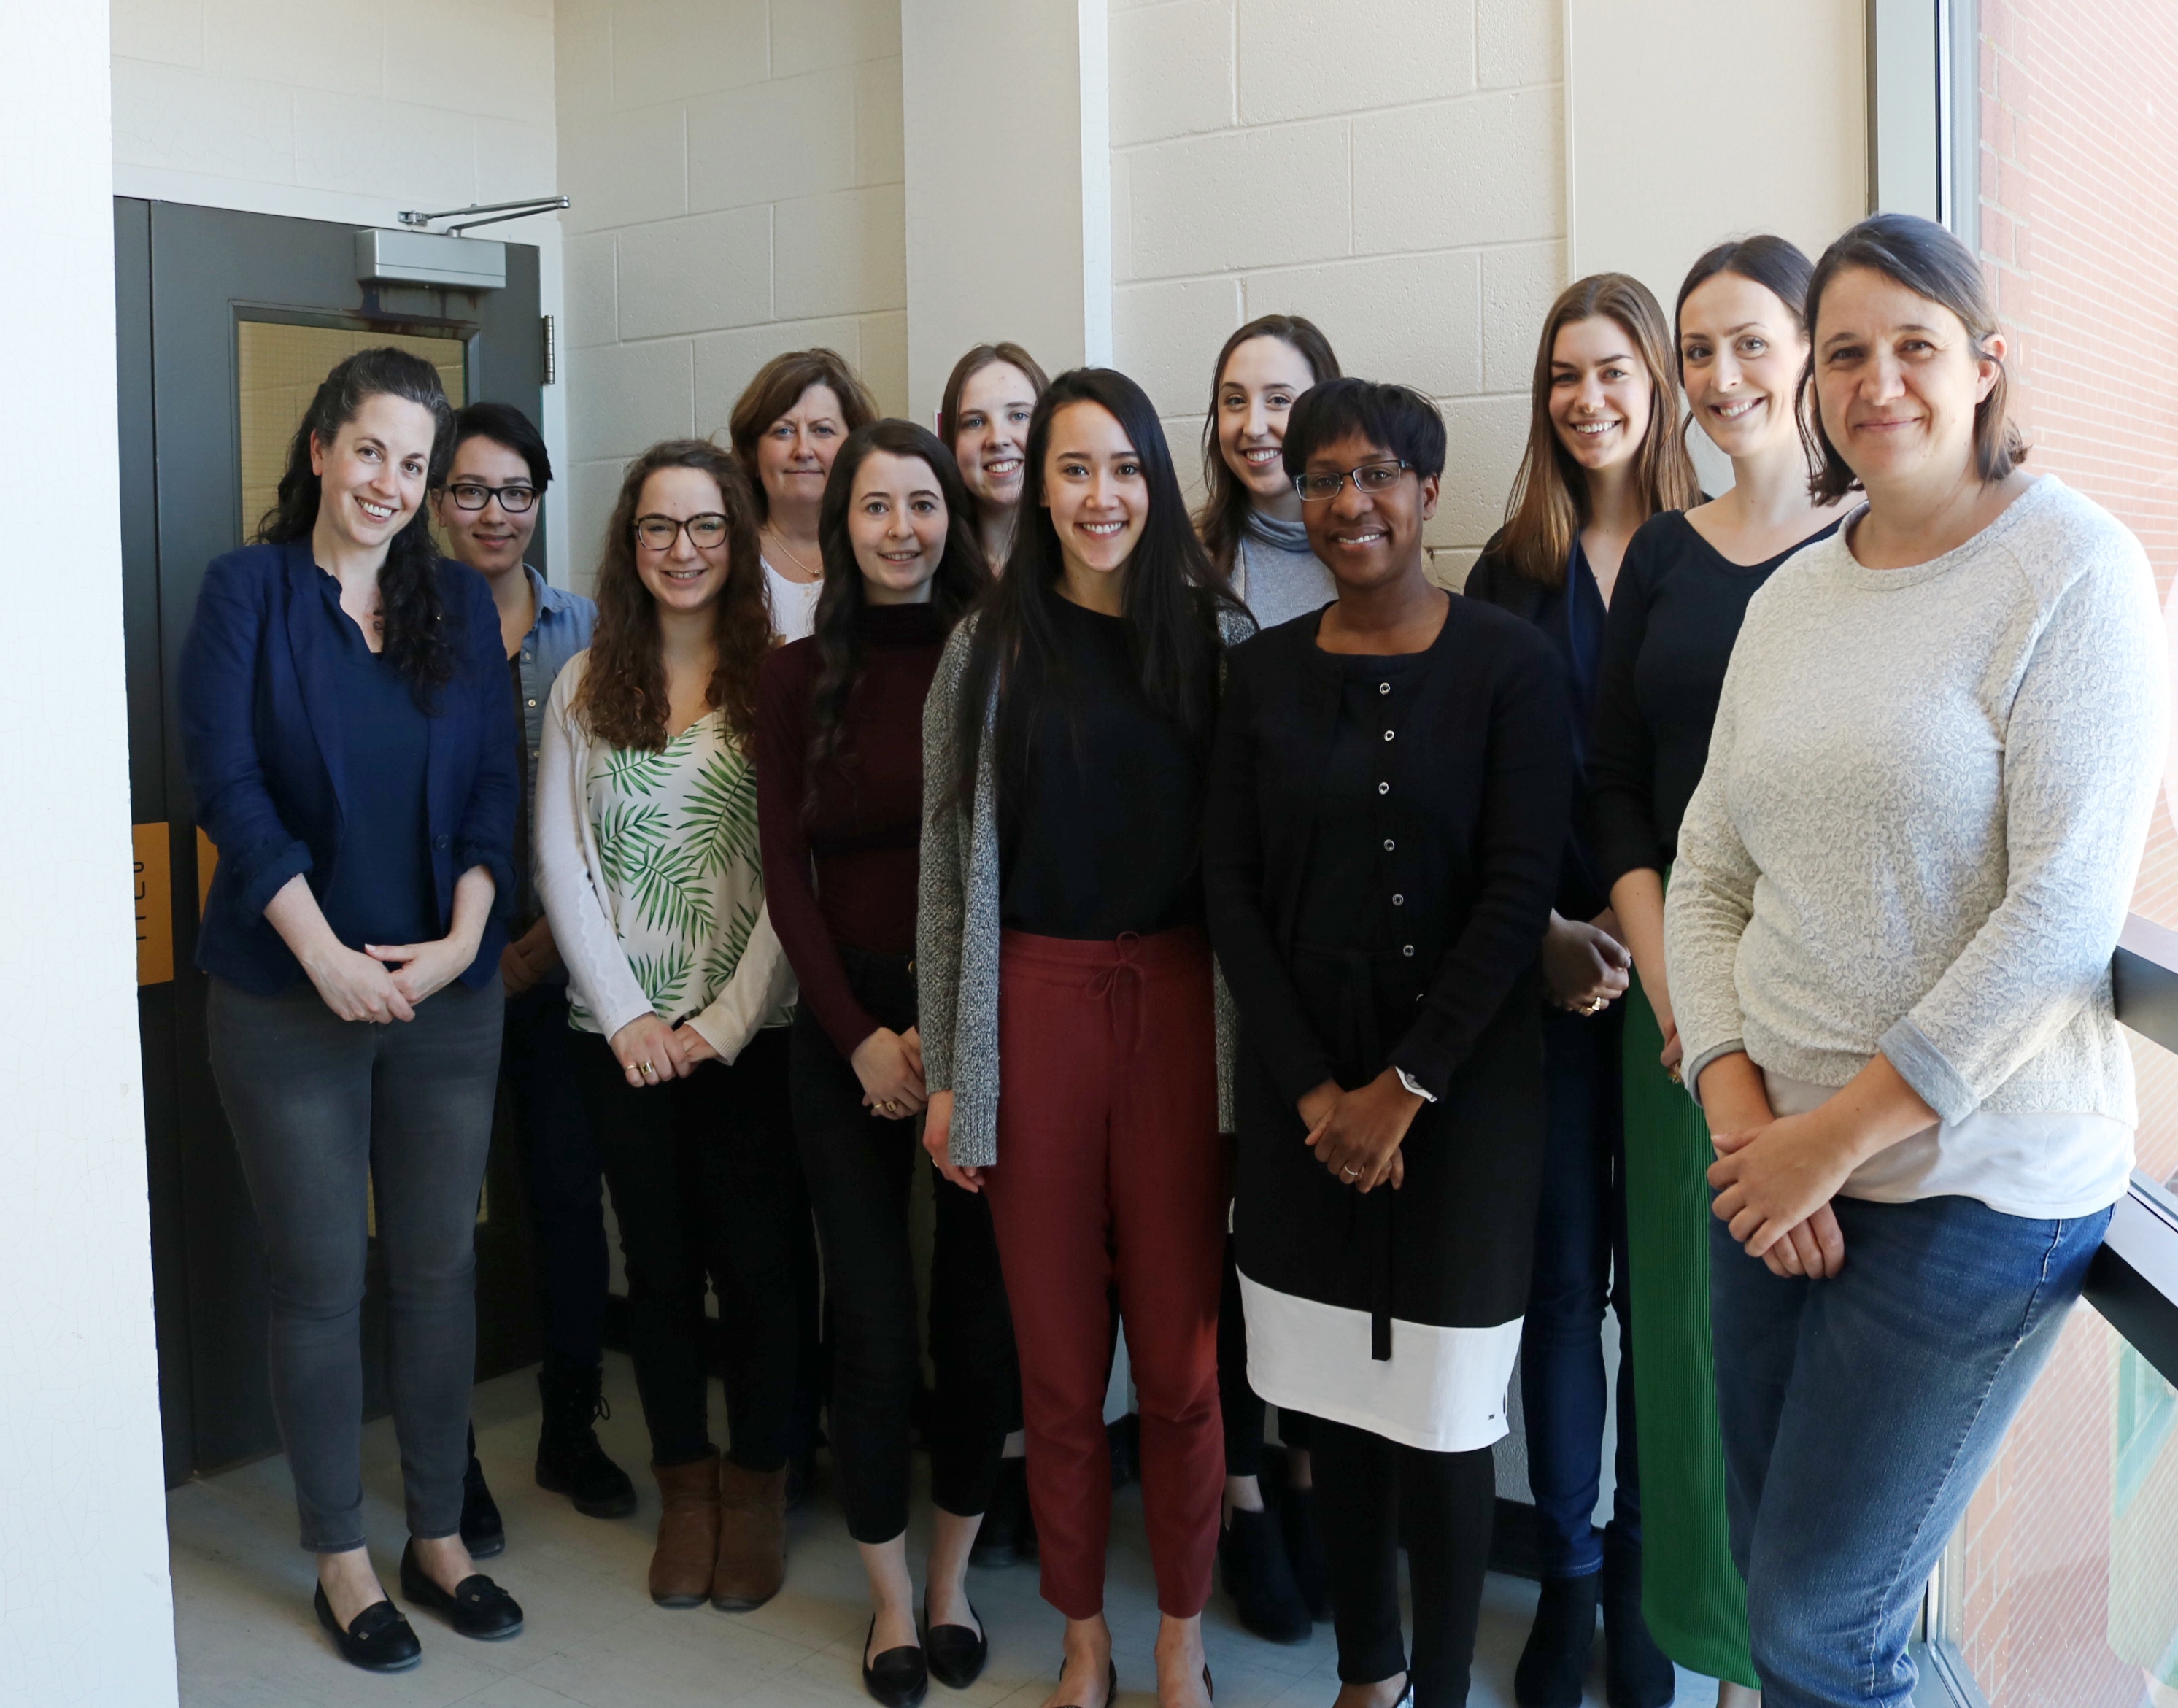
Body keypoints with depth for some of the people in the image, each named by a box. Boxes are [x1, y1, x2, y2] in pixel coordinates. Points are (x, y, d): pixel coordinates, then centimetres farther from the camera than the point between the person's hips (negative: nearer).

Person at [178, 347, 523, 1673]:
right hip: (293, 995, -3)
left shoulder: (460, 603, 7)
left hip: (449, 989, 3)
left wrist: (463, 939, -9)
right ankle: (343, 1560, 21)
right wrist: (328, 954, -15)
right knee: (323, 1284, 6)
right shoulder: (248, 590, -2)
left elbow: (494, 785, 4)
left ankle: (441, 1536, 25)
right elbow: (227, 781, -9)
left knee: (441, 1270, 9)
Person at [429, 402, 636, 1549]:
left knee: (572, 1194, 7)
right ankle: (451, 1460, 18)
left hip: (557, 955, 3)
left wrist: (560, 926, -4)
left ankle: (570, 1433, 25)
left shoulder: (583, 629, 7)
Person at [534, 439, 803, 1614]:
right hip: (621, 1033, 2)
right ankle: (685, 1482, 27)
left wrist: (727, 1021, -11)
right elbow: (562, 864, 3)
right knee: (659, 1261, 11)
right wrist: (625, 1013, -6)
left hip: (751, 1031, -2)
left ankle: (758, 1483, 23)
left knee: (757, 1259, 4)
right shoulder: (585, 688, 6)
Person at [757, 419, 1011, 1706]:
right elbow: (787, 870, 2)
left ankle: (954, 1577, 27)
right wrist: (863, 1037, -7)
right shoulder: (802, 676, 4)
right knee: (874, 1331, 3)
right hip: (850, 1029, 1)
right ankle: (890, 1597, 22)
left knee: (981, 1315, 6)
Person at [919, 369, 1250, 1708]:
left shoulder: (1218, 635, 4)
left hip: (1181, 1003, 0)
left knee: (1180, 1356, 4)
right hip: (1034, 1007, 1)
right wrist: (945, 1072, 2)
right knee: (1059, 1359, 8)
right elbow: (949, 870, 4)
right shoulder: (989, 651, 4)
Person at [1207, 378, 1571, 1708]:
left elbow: (1518, 895, -9)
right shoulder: (1267, 671, 6)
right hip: (1302, 1081, 3)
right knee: (1335, 1397, 10)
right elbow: (1232, 888, 3)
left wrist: (1406, 1086, -11)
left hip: (1463, 1081, -3)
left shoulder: (1509, 664, -5)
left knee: (1441, 1412, 0)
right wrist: (1311, 1087, -5)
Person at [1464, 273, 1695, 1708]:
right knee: (1560, 1275, 7)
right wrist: (1549, 932, -7)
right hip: (1545, 961, 2)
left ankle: (1641, 1574, 21)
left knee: (1658, 1275, 5)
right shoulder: (1512, 569, 8)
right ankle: (1567, 1575, 21)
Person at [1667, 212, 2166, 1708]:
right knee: (1774, 1571, 15)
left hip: (1974, 1181, -6)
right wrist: (1742, 1111, -7)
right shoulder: (1788, 600, 9)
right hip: (1777, 1165, 6)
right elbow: (1709, 879, 8)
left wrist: (1840, 1133, -16)